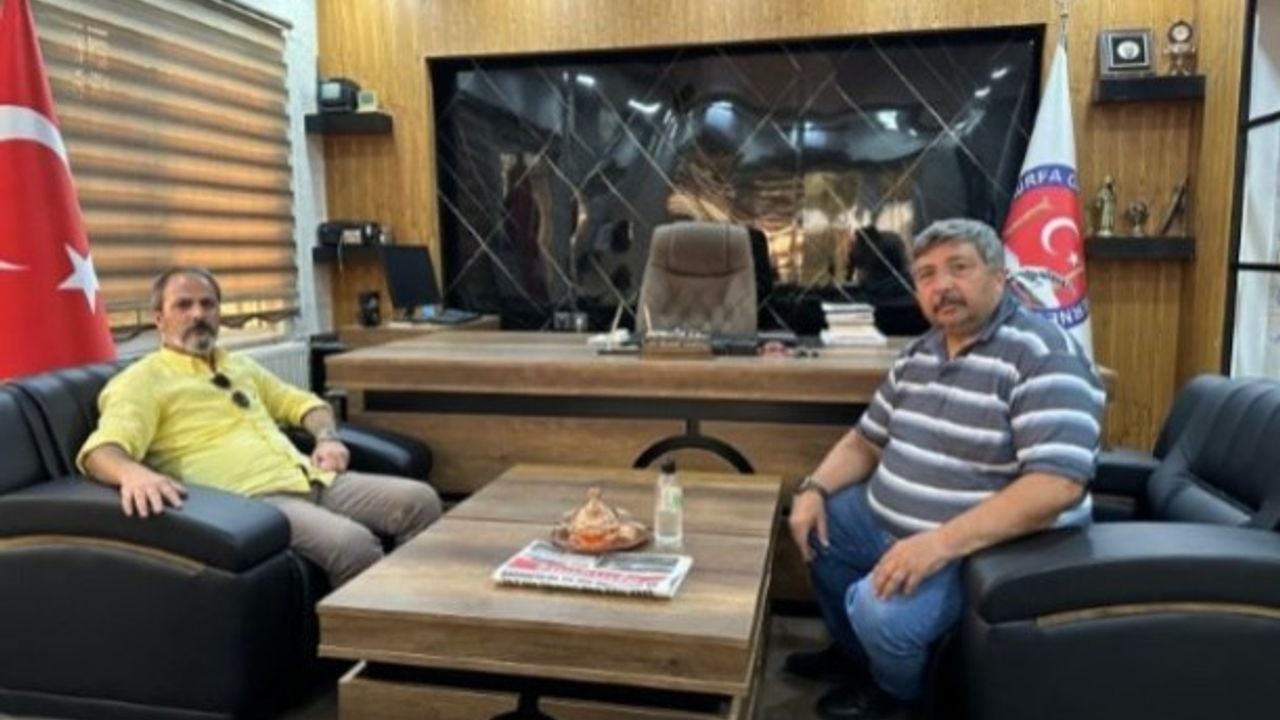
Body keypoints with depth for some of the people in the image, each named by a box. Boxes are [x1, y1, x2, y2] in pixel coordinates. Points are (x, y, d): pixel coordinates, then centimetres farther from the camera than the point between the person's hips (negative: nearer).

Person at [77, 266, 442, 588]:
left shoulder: (240, 366, 26)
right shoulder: (141, 380, 3)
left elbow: (300, 402, 33)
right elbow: (102, 450, -13)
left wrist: (327, 437, 9)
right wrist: (132, 472, -38)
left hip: (312, 480, 8)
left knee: (420, 501, -8)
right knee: (354, 543, -33)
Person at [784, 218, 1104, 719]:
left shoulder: (1043, 356, -20)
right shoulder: (920, 353, 7)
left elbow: (1057, 485, -31)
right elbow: (867, 439, 15)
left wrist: (942, 542, -36)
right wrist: (814, 489, -2)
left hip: (989, 543, -9)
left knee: (881, 610, -28)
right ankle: (854, 653, 34)